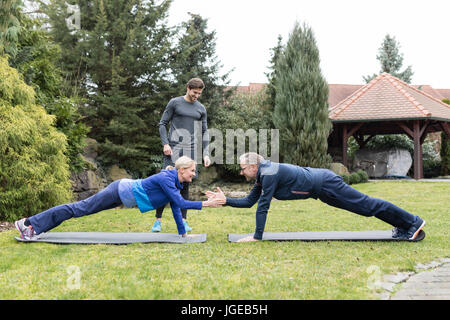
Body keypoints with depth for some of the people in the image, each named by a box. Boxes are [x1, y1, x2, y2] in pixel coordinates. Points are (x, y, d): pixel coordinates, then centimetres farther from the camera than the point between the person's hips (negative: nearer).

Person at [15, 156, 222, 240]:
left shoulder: (175, 183, 5)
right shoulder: (166, 179, -23)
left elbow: (175, 208, 10)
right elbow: (180, 203, -30)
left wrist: (183, 234, 10)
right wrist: (205, 204, -27)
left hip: (124, 194, 8)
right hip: (121, 191, -8)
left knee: (82, 208, 10)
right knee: (80, 208, -5)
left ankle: (35, 225, 17)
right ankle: (29, 223, 1)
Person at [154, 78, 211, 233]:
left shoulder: (201, 109, 13)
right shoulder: (174, 103, 3)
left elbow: (204, 132, 15)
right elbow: (162, 124, 4)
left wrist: (206, 154, 6)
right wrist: (165, 144, -9)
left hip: (190, 150, 3)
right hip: (172, 149, -3)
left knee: (185, 185, 4)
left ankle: (183, 220, 10)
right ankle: (158, 219, 1)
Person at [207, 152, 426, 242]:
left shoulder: (269, 174, -21)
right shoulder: (262, 177, 8)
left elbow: (263, 207, -23)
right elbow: (249, 201, 15)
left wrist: (257, 236, -20)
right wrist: (226, 201, 7)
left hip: (325, 184, -9)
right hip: (321, 185, 9)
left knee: (367, 205, -3)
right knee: (365, 206, 15)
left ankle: (413, 223, 7)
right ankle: (404, 225, 26)